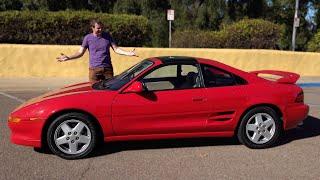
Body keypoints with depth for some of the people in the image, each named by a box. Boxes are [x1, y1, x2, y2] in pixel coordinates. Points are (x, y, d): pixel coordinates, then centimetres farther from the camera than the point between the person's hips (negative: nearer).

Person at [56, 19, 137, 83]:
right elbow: (80, 52, 4)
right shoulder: (88, 38, 2)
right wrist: (68, 57, -10)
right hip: (94, 69, -1)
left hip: (108, 68, 1)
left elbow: (116, 49, 5)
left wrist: (128, 53, -9)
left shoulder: (107, 36, 6)